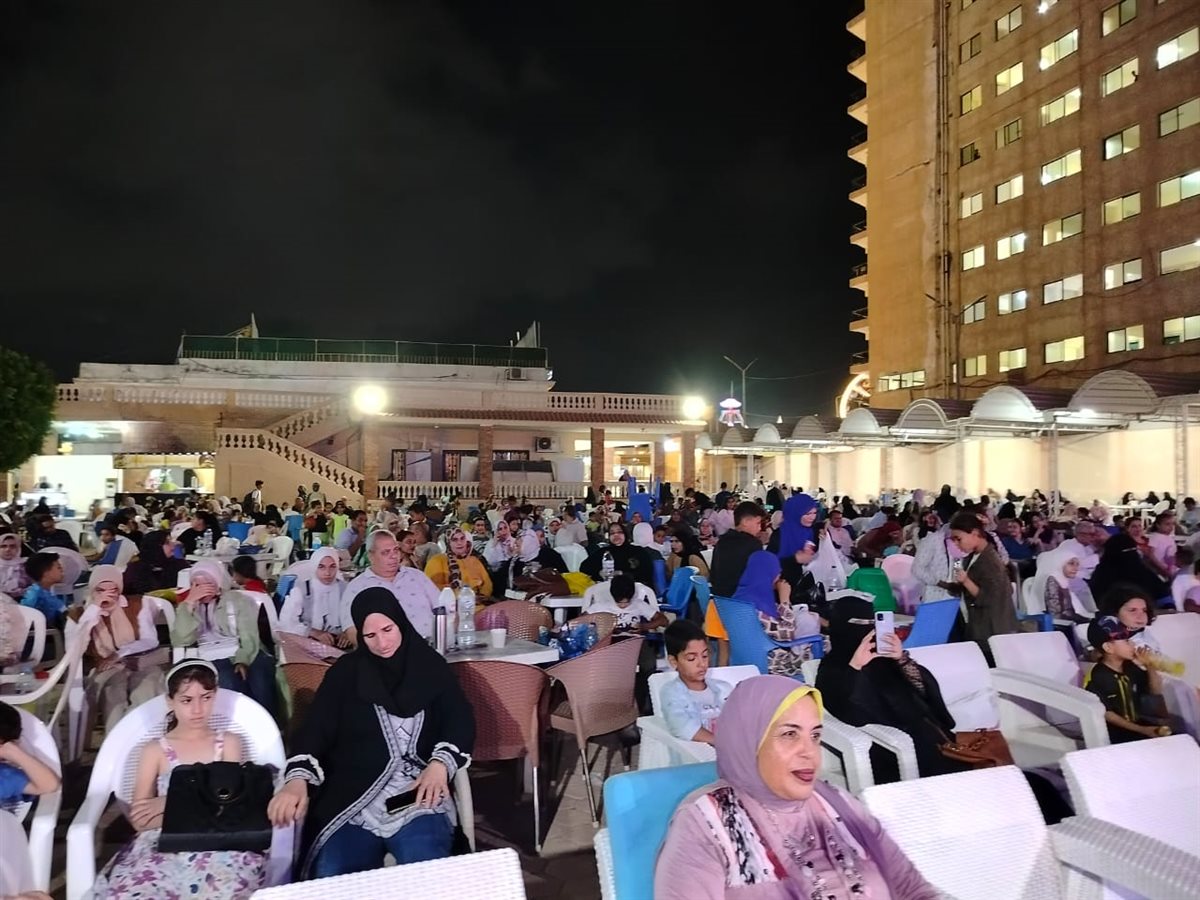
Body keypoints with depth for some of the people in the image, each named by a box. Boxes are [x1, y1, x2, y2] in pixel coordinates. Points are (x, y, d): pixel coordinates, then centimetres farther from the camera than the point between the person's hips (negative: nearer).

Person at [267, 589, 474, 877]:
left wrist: (440, 763, -15)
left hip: (417, 794, -1)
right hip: (351, 797, 1)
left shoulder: (430, 665, 10)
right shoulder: (346, 672, 10)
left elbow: (461, 720, 4)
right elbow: (315, 728, 1)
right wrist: (297, 779, -19)